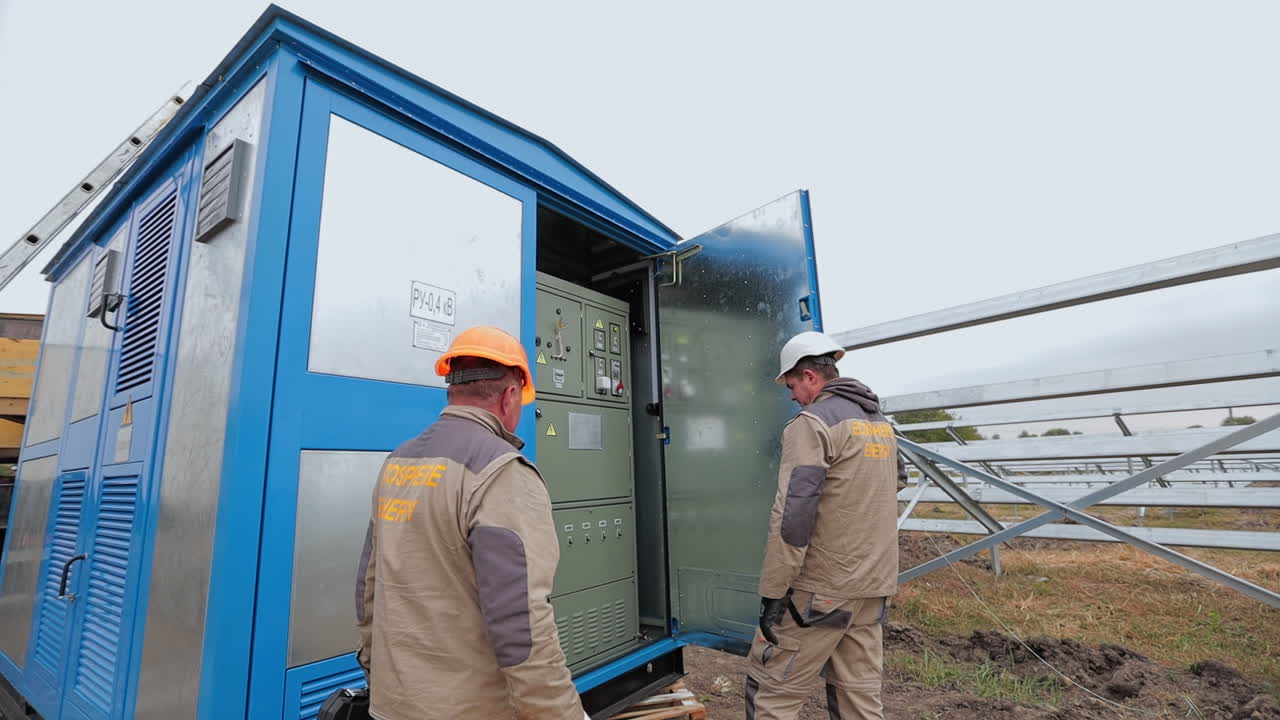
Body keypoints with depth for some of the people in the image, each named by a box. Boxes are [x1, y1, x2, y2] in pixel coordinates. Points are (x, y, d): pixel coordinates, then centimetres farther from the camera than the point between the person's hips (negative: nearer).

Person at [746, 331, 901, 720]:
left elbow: (792, 516, -20)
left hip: (820, 588, -8)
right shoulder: (881, 424, 13)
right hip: (873, 586, 9)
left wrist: (772, 592, -15)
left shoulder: (813, 422, -14)